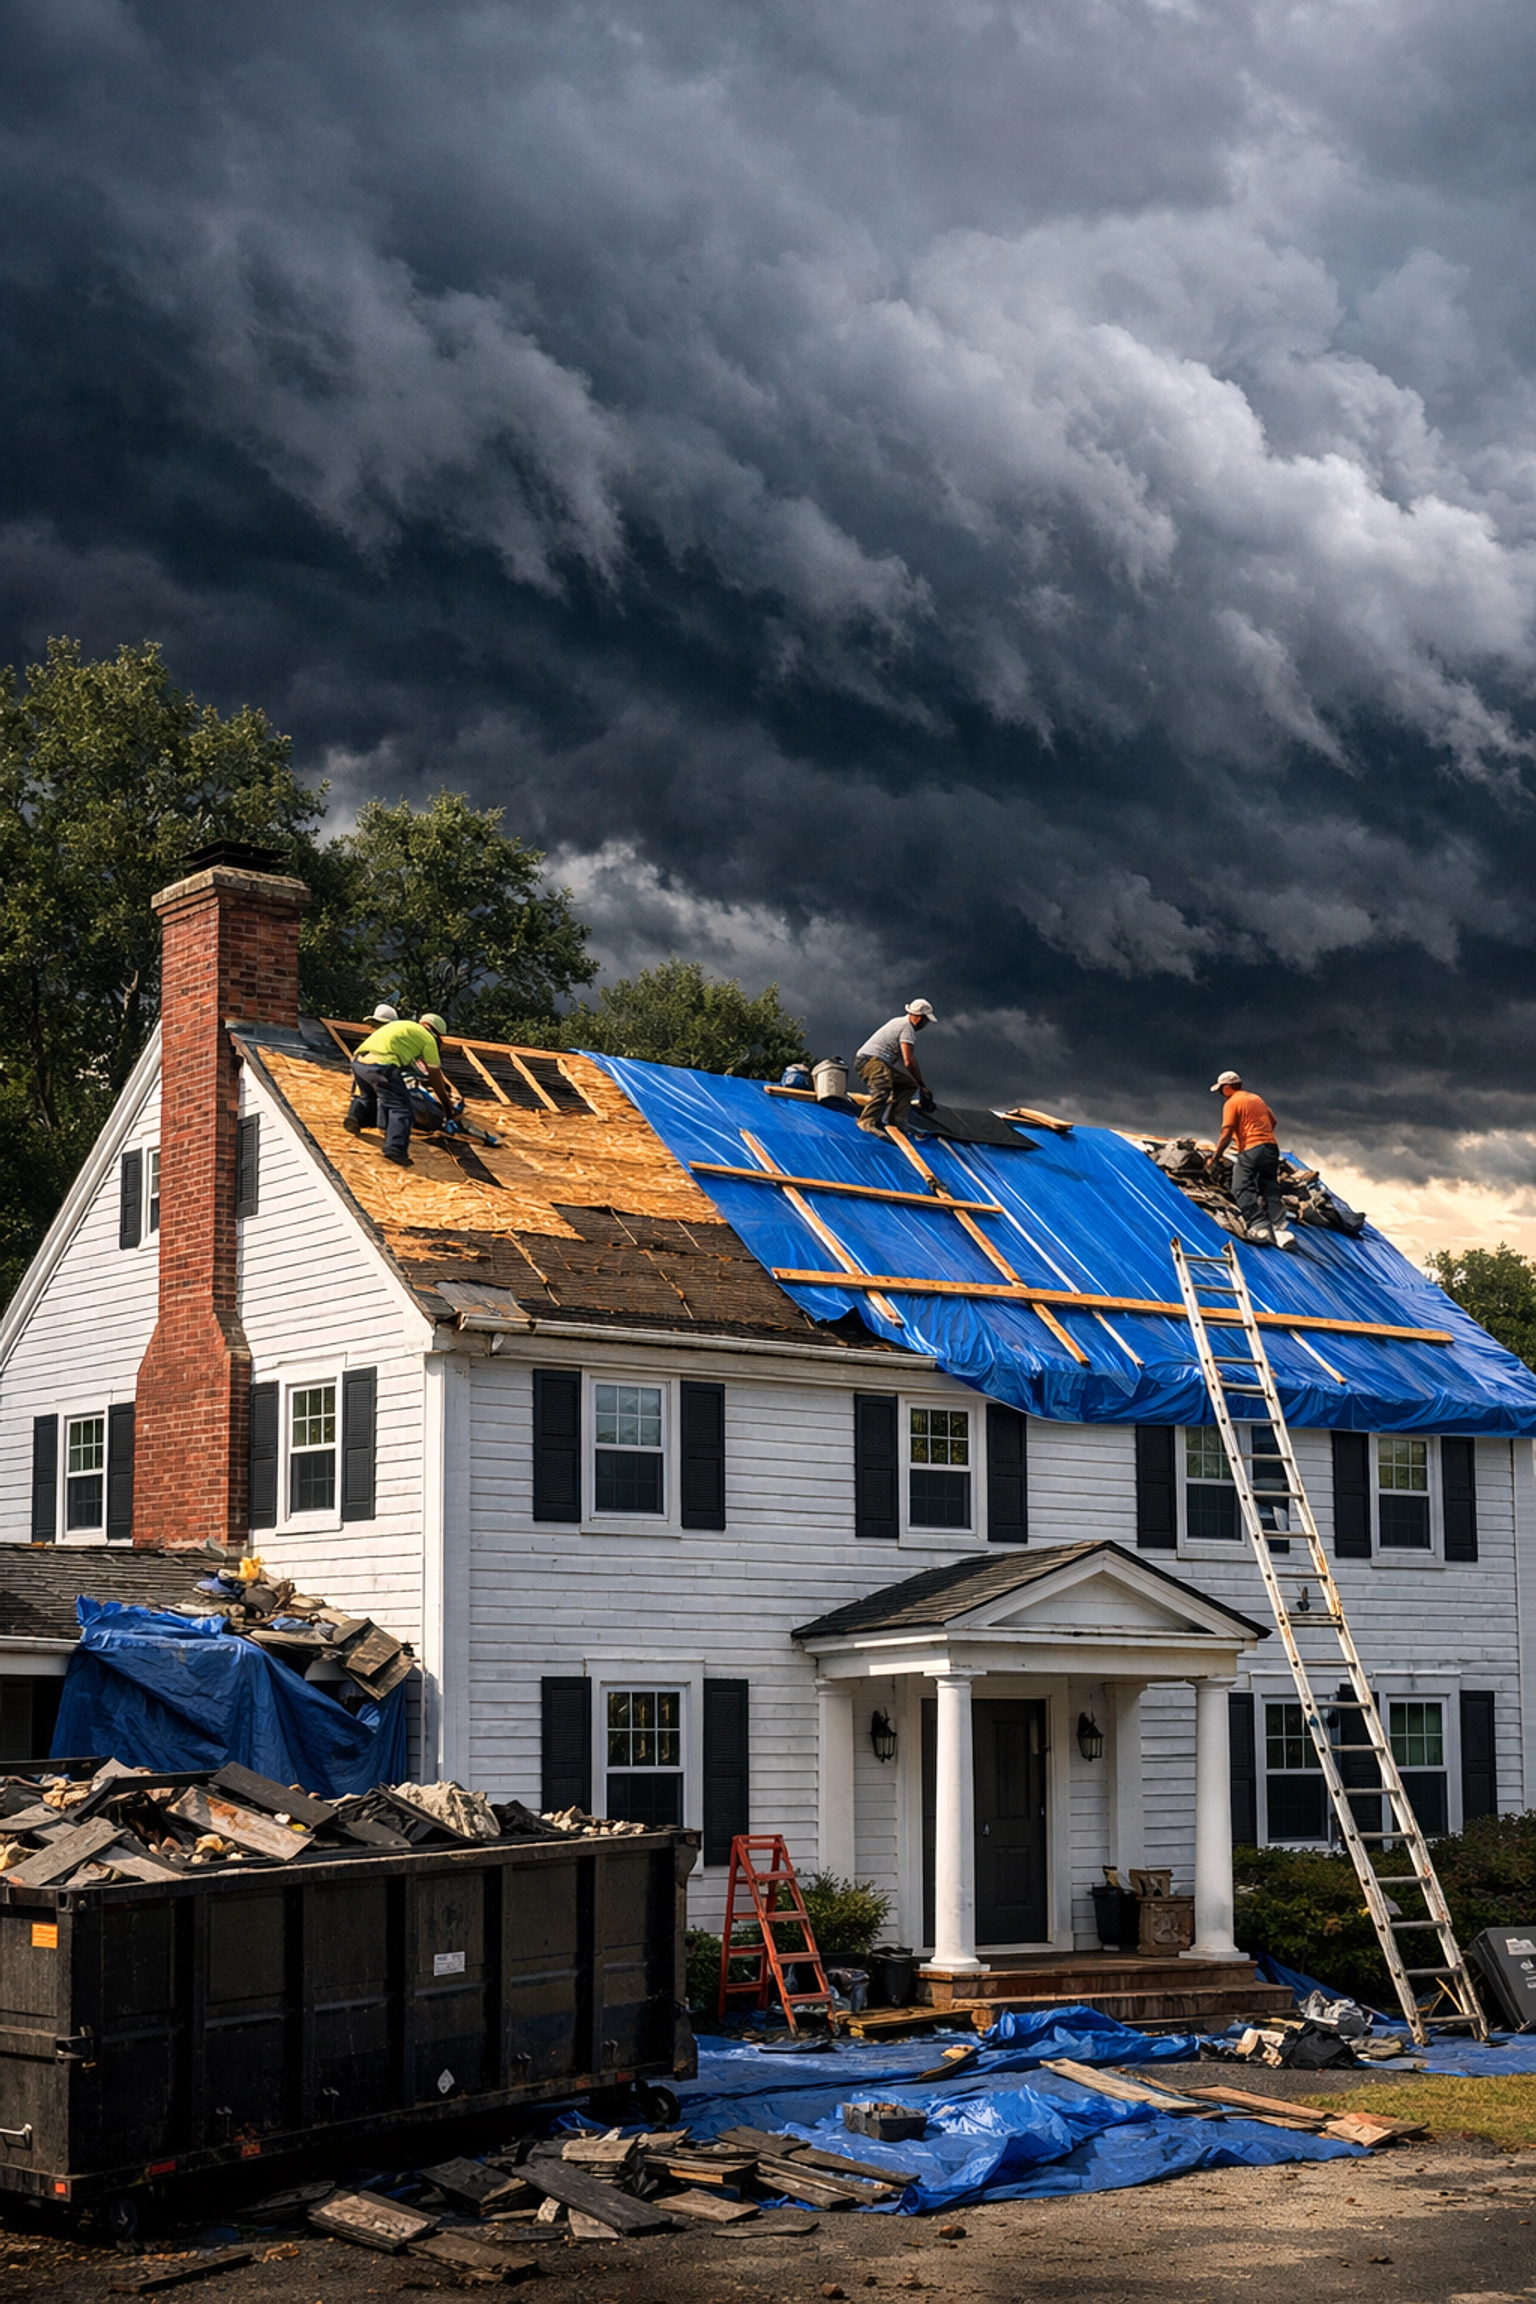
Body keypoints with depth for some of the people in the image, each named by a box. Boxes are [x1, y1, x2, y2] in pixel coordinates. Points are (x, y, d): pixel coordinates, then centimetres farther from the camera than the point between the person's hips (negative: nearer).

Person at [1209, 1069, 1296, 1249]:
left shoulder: (1232, 1103, -3)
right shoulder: (1257, 1099, 20)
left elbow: (1226, 1133, -11)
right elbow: (1272, 1121, 27)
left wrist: (1215, 1158, -9)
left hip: (1251, 1150, -7)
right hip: (1271, 1147, 7)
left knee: (1243, 1189, -6)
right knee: (1270, 1190, 7)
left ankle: (1259, 1226, -19)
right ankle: (1280, 1227, -5)